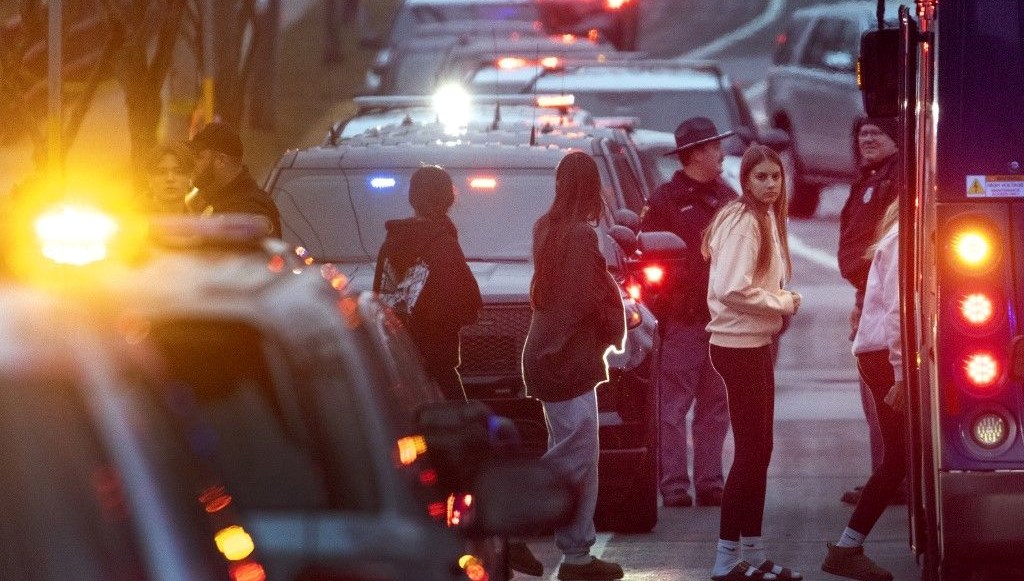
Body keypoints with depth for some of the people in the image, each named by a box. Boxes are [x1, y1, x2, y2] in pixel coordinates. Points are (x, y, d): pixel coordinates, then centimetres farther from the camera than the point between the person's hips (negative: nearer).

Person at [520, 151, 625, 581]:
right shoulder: (581, 234, -16)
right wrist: (616, 330, 3)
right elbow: (593, 297, -17)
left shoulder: (546, 228, 9)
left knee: (578, 460, 12)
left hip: (549, 354, 9)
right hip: (568, 358, -9)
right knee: (572, 460, -7)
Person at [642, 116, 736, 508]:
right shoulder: (665, 201, -3)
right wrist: (657, 314, -11)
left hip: (722, 319, 6)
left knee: (715, 407, 8)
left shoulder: (727, 199, 15)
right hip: (682, 322, -6)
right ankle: (675, 486, -4)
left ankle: (709, 484, 12)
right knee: (673, 407, -4)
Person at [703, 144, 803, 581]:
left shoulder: (766, 218, 14)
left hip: (754, 343, 10)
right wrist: (782, 303, -15)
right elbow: (732, 288, -26)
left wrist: (781, 300, 3)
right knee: (751, 451, -6)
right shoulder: (744, 222, -17)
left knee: (758, 450, 13)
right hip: (738, 345, -10)